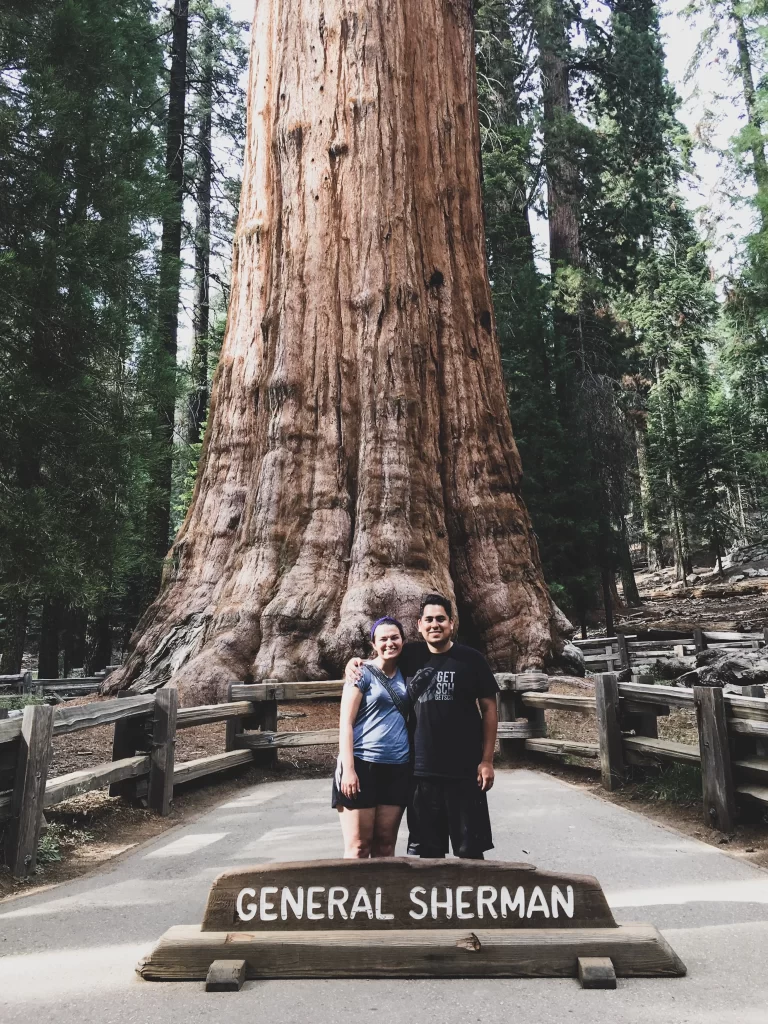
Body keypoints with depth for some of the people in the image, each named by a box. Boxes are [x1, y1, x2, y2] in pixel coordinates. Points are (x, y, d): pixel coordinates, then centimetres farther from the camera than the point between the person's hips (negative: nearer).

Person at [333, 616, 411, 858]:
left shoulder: (404, 674, 11)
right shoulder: (362, 673, -4)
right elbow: (345, 723, -7)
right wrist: (348, 769, -15)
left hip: (398, 768, 5)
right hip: (363, 765, -5)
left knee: (385, 844, 10)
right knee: (358, 846, -1)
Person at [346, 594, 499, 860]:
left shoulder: (471, 659, -3)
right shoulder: (409, 656, 3)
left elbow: (489, 709, 0)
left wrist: (487, 760, -5)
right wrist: (354, 662, -5)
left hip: (464, 771, -2)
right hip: (421, 771, 3)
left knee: (470, 850, 6)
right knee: (428, 850, 14)